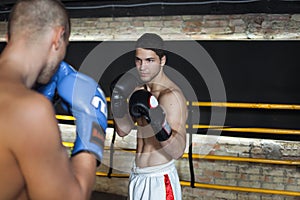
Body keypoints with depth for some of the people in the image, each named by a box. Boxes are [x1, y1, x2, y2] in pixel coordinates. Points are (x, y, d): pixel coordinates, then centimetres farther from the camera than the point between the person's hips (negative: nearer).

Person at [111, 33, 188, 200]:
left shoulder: (171, 95, -20)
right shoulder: (140, 89, 4)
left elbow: (178, 152, -27)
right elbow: (124, 130, 5)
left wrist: (159, 122, -42)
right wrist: (118, 102, -10)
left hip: (160, 181, -7)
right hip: (138, 176, 7)